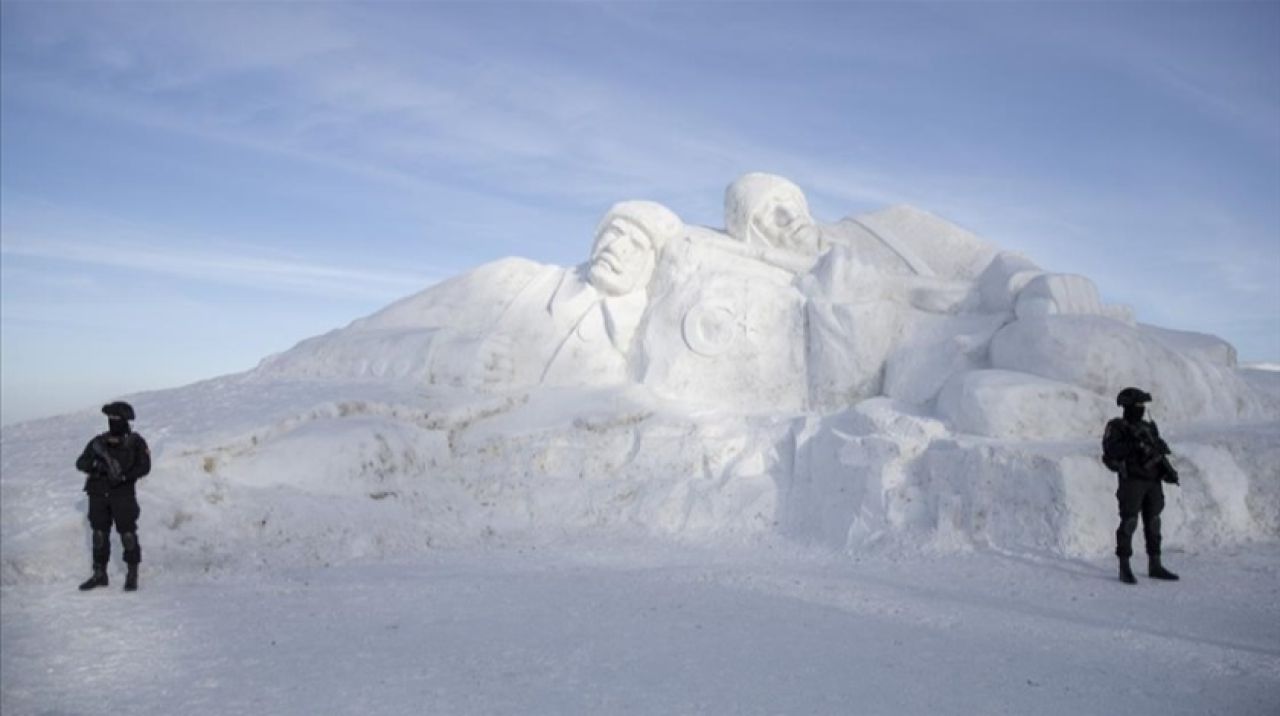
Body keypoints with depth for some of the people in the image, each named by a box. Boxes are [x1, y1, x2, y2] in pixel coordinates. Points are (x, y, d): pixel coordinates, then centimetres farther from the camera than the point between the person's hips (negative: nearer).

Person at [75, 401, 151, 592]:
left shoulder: (135, 442, 1)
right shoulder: (99, 442, 11)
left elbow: (144, 466, -7)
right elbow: (80, 463, 6)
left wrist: (124, 476, -20)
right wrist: (96, 464, -15)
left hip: (123, 494, -4)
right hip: (98, 494, 4)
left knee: (128, 534, -5)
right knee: (99, 534, 8)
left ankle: (132, 575, 3)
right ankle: (99, 574, 18)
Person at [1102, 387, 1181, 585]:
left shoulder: (1149, 428, 17)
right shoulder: (1116, 427, -1)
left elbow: (1160, 453, 15)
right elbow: (1110, 451, -16)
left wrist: (1169, 471, -1)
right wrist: (1133, 444, -25)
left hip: (1153, 482, 6)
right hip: (1131, 481, -6)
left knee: (1153, 523, 9)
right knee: (1129, 523, -8)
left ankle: (1155, 566, 18)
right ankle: (1125, 568, -3)